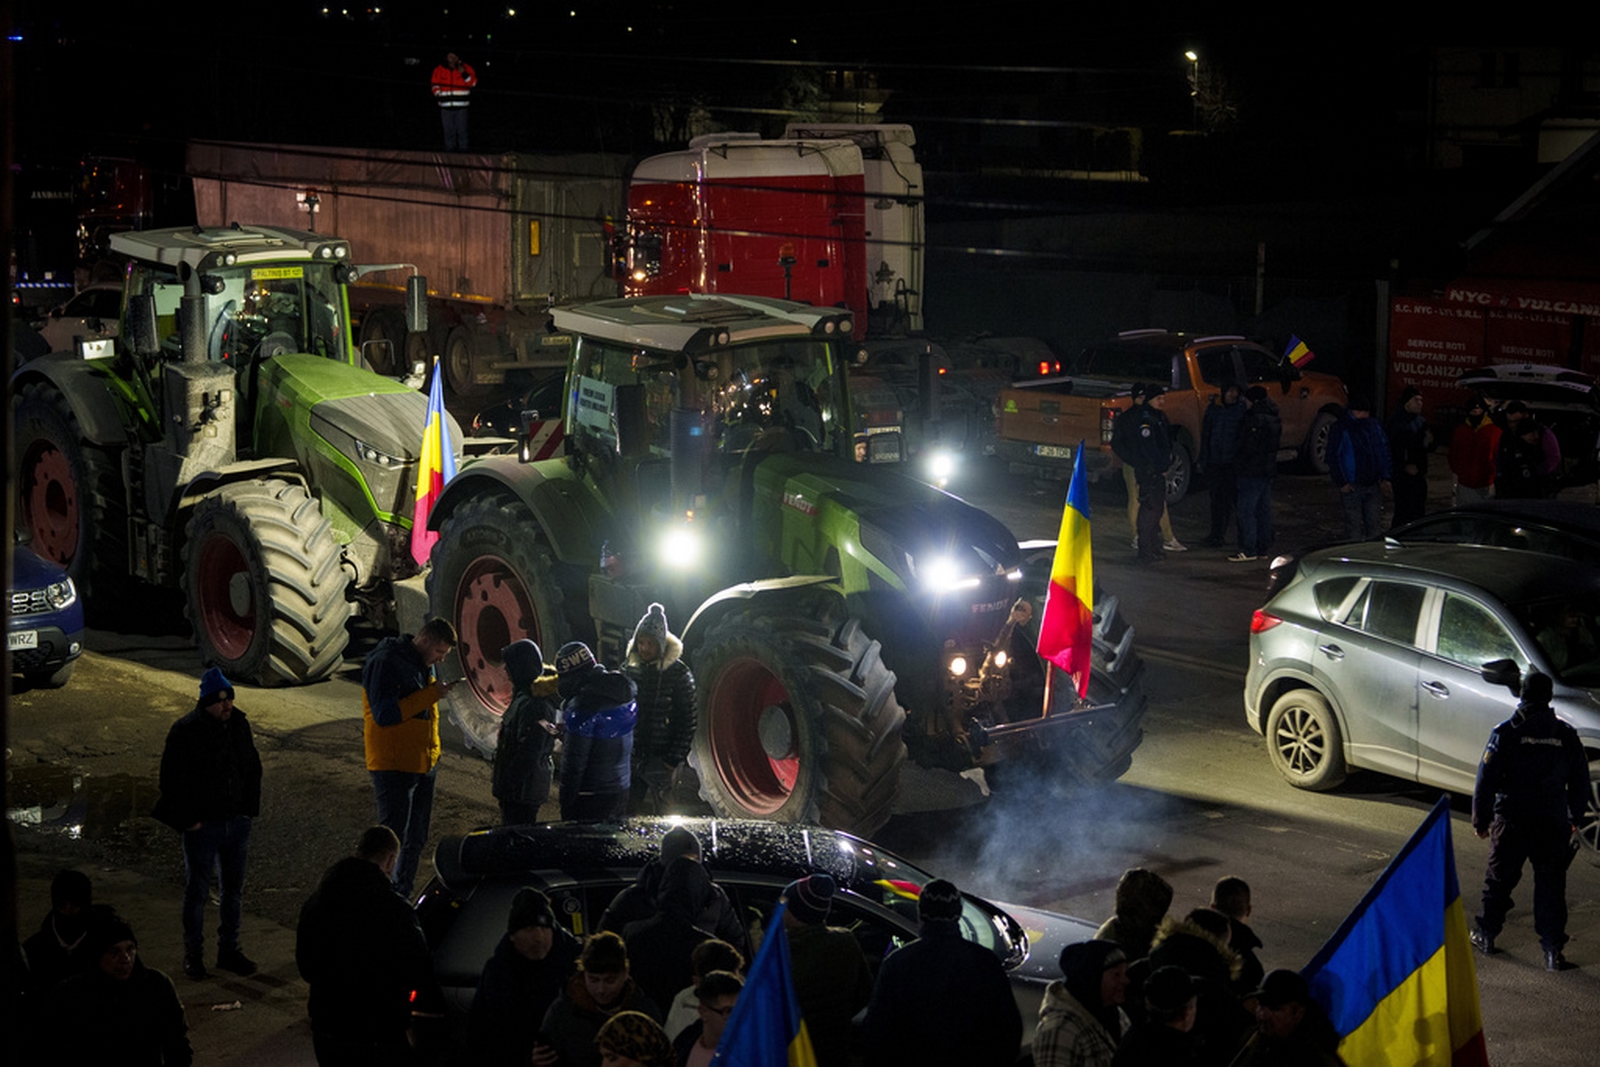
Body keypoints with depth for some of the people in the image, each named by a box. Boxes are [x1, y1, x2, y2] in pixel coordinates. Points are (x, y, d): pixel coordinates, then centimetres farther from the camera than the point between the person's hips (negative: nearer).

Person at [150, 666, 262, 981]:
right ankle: (193, 955, 15)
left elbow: (253, 768, 14)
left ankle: (229, 949, 24)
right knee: (197, 890, 4)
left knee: (234, 889, 12)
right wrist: (188, 820, -13)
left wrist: (249, 808, 7)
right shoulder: (185, 732, -14)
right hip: (202, 825, -5)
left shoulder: (240, 724, 2)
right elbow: (173, 780, -12)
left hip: (237, 822, 5)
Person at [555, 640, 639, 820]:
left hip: (590, 799, -8)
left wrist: (566, 806, -13)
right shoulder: (622, 695, 7)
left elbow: (574, 764, -19)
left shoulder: (582, 707, -21)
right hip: (620, 792, 8)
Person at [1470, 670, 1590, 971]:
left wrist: (1481, 819, 4)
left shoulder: (1506, 732, -7)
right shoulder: (1566, 735, 3)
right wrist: (1575, 820, 23)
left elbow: (1486, 779, -6)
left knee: (1500, 879, 13)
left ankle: (1485, 935, 26)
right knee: (1551, 884, 5)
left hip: (1512, 821, -1)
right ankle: (1553, 950, 0)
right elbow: (1580, 783, 11)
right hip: (1553, 822, 1)